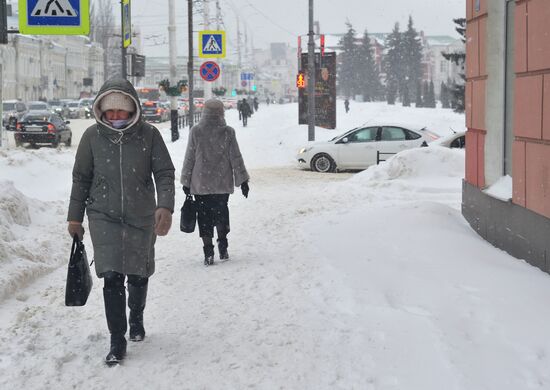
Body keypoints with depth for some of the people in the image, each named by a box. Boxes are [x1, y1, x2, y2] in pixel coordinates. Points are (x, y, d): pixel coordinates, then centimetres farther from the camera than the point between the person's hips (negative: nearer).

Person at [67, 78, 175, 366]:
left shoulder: (148, 134, -7)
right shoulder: (93, 136, -4)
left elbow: (164, 173, -7)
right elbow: (81, 178, 4)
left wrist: (165, 206, -23)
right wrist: (75, 217, 6)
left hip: (142, 217, 1)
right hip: (104, 216, -1)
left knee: (138, 275, 14)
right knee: (112, 276, -11)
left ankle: (136, 319, 43)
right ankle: (117, 340, -2)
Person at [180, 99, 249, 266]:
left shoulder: (196, 132, -6)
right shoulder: (228, 132, -5)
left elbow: (189, 158, -2)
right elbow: (236, 158, -1)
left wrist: (186, 181, 7)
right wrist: (243, 180, 6)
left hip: (200, 184, -1)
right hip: (223, 183, 1)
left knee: (204, 216, 5)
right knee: (221, 212, 16)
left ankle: (208, 253, 1)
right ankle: (223, 248, 13)